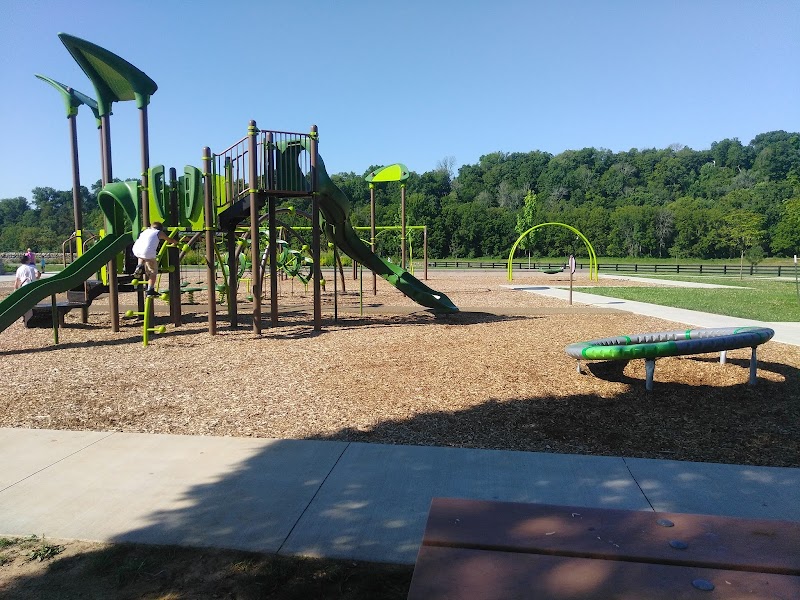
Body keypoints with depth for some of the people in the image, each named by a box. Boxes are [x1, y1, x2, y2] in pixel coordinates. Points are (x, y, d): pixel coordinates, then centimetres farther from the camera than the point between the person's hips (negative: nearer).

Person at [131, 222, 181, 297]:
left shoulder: (146, 230, 29)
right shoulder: (159, 233, 18)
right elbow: (170, 240, 31)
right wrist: (177, 243, 51)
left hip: (136, 250, 5)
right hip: (148, 251, -5)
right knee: (153, 272, 9)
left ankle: (140, 266, 16)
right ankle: (150, 290, 3)